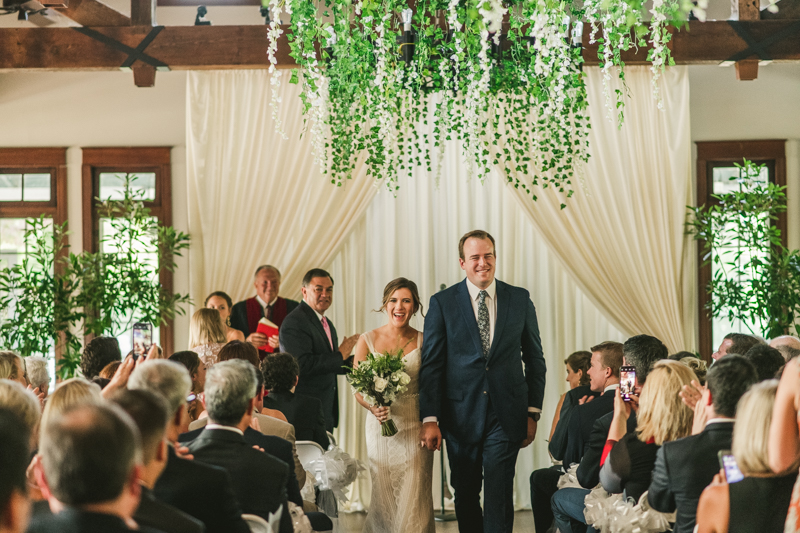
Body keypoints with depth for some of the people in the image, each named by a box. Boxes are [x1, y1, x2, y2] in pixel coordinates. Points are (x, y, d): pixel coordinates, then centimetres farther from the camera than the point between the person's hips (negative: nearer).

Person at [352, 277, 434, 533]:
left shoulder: (423, 342, 0)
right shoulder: (368, 341, 1)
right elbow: (358, 389, 1)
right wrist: (372, 407, -18)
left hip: (415, 428, -1)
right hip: (380, 428, 1)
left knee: (413, 501, -6)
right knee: (384, 499, 7)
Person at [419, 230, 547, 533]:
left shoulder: (520, 299, 5)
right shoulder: (442, 303, 0)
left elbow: (535, 359, 9)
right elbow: (431, 365, -1)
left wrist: (533, 413, 4)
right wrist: (430, 419, -8)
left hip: (506, 416, 0)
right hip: (461, 416, 0)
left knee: (499, 496, -7)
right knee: (465, 496, 11)